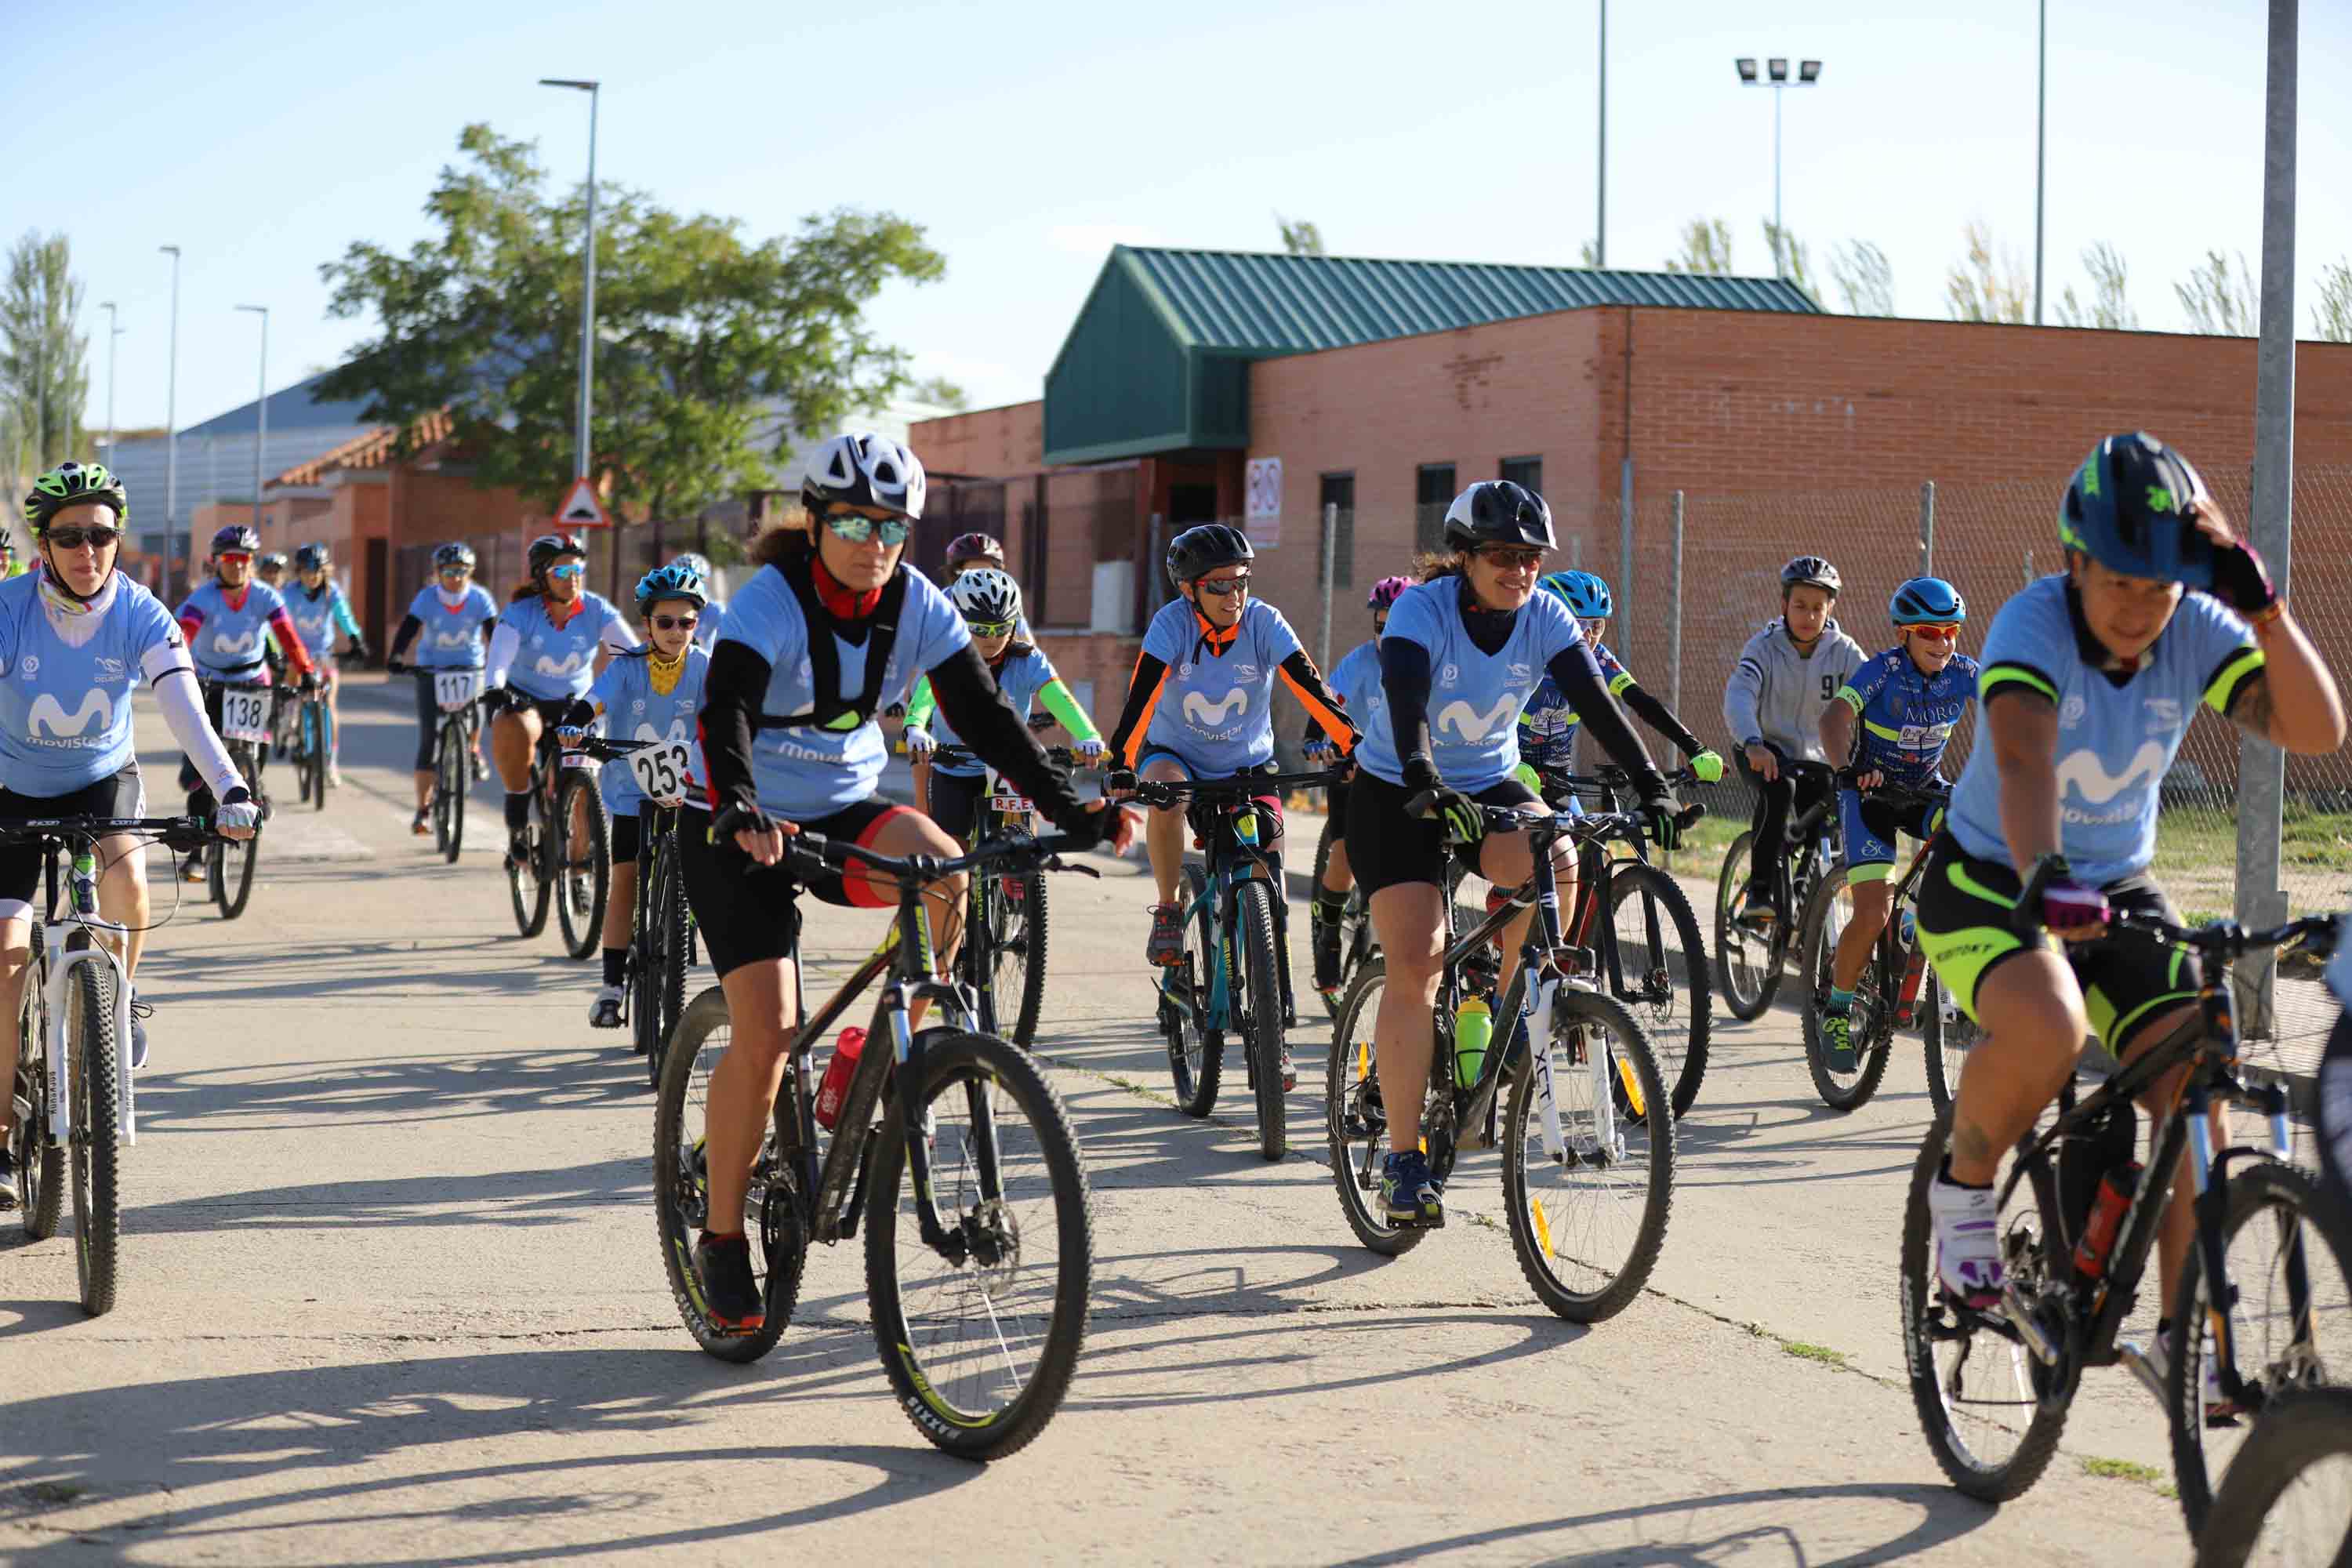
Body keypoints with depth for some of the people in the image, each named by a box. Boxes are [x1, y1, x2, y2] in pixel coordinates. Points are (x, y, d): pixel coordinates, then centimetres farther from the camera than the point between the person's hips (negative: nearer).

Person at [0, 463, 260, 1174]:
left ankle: (121, 993, 1)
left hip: (104, 777, 0)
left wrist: (231, 791, -47)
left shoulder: (140, 615, -20)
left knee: (127, 878, -32)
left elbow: (185, 708, -31)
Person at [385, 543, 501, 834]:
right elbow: (407, 630, -26)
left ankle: (472, 751, 1)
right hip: (431, 668, 0)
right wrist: (395, 658, -43)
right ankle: (423, 809, -1)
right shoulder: (427, 597, -15)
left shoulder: (480, 598, -14)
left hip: (469, 667, 0)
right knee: (428, 738, -7)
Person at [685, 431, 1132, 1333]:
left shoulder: (916, 607, -6)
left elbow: (982, 714, -8)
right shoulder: (771, 601, -19)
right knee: (766, 1031, -15)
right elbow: (725, 715, -33)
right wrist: (741, 812, -52)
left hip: (845, 812, 4)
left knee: (943, 871, -30)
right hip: (745, 833, -4)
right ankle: (721, 1240, 1)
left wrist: (1066, 805, -20)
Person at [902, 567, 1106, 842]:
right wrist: (915, 729, -59)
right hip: (952, 773, 0)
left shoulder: (1027, 661, -16)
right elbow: (925, 694, -35)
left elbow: (1058, 697, -31)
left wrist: (1087, 736, -51)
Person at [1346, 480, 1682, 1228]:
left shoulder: (1545, 617, -10)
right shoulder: (1423, 609, -22)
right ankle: (1403, 1158, -7)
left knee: (1552, 862, -29)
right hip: (1397, 796, -3)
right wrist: (1426, 783, -56)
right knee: (1416, 965, -16)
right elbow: (1405, 702, -38)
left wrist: (1652, 787, -33)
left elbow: (1596, 701, -20)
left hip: (1489, 783, 3)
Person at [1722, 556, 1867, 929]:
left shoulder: (1844, 652, -9)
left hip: (1814, 757, 3)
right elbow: (1738, 696, -32)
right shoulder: (1764, 646, -15)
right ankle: (1759, 894, -30)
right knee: (1779, 789, -34)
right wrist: (1753, 743, -53)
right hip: (1765, 752, -3)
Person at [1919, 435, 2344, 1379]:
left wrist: (2267, 612, -32)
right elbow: (2024, 757, -43)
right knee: (2047, 1029, -35)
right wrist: (2045, 877, -60)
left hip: (2120, 886, 5)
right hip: (1989, 880, -5)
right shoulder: (2033, 625, -24)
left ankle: (2182, 1336, 3)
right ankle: (1964, 1184, -4)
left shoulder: (2198, 631, -12)